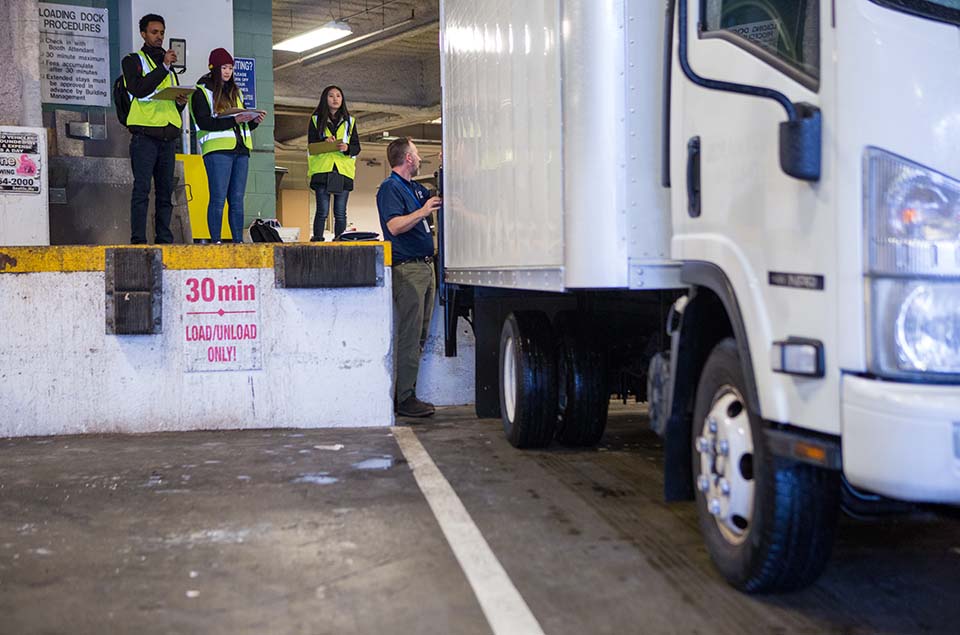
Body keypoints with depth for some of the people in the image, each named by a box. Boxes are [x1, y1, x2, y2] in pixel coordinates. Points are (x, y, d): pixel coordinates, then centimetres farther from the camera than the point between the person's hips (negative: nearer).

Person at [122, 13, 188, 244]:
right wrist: (164, 67, -14)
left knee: (166, 191, 5)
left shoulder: (168, 65, 24)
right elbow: (138, 89, -13)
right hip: (145, 135, -6)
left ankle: (164, 239, 7)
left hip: (168, 136, 6)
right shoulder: (133, 61, 6)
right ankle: (138, 240, -11)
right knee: (142, 189, -9)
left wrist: (181, 102, 4)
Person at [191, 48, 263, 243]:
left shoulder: (235, 92, 23)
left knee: (237, 199, 3)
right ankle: (215, 240, -8)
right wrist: (233, 120, -17)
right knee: (218, 198, -9)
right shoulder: (201, 92, 3)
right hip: (217, 149, -6)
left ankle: (238, 240, 3)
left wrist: (254, 121, 1)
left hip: (240, 149, 6)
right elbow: (204, 122, -10)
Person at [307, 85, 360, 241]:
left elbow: (357, 147, 10)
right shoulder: (316, 120, 12)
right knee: (322, 211, -8)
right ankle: (317, 240, -5)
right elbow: (311, 144, 4)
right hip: (322, 169, -2)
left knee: (340, 213, 1)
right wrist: (324, 141, -16)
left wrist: (347, 147, -13)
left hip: (343, 170, 2)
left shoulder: (349, 121, 17)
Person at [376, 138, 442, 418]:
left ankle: (406, 392, 15)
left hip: (426, 266, 10)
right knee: (408, 336, -11)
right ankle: (404, 398, -9)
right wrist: (423, 212, -21)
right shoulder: (390, 188, -7)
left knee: (420, 334, 10)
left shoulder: (415, 188, 20)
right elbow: (394, 226, -19)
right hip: (407, 267, -10)